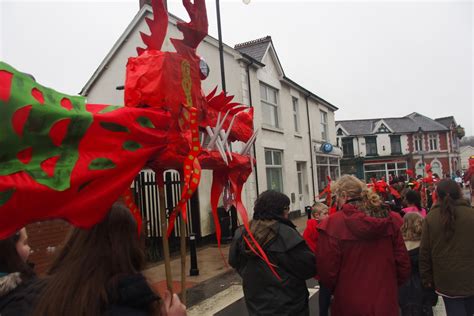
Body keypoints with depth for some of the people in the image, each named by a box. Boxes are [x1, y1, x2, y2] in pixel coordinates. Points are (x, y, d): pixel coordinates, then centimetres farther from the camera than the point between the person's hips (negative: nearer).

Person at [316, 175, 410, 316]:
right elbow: (403, 262, 1)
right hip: (386, 300, 3)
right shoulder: (390, 219, -5)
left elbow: (327, 270, -12)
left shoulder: (332, 224, -17)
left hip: (350, 304, -3)